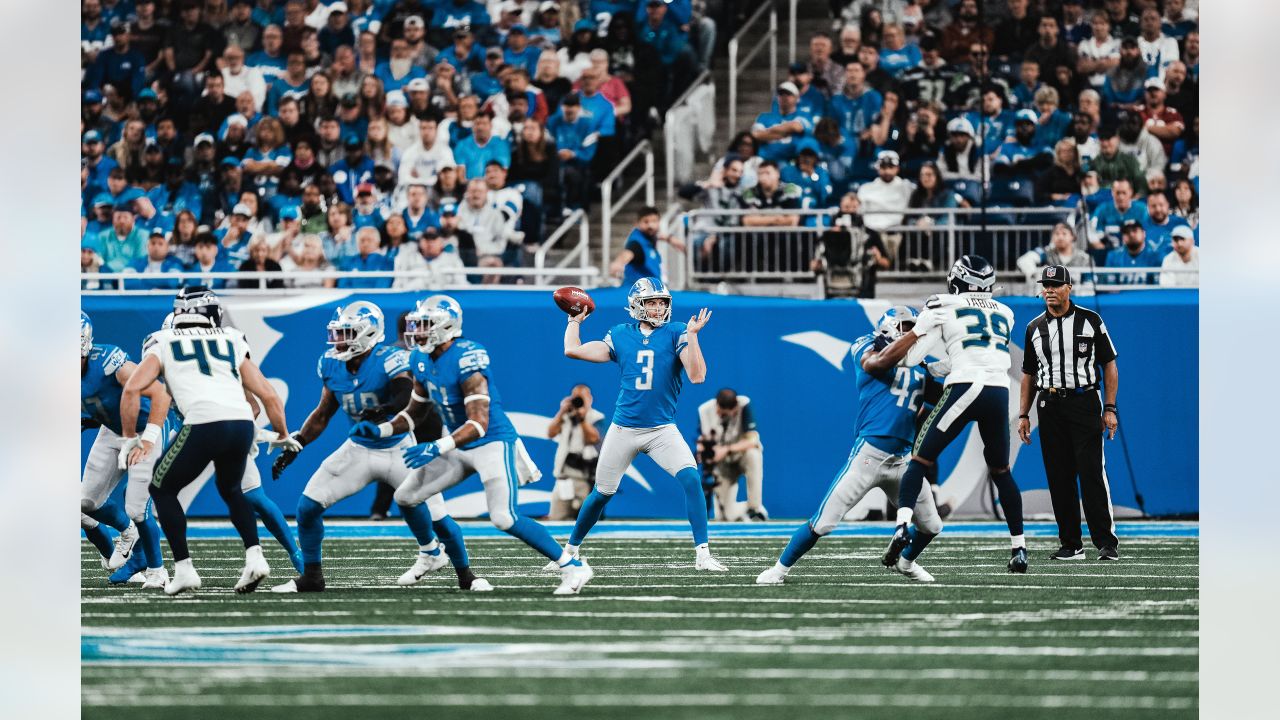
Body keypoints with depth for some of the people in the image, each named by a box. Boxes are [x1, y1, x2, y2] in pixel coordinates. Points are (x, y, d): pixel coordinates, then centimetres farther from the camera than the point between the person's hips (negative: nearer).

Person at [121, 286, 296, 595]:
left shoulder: (163, 345, 19)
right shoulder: (232, 344, 26)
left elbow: (132, 389, 6)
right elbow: (269, 397, 23)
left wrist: (130, 439, 18)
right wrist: (282, 436, 39)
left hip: (204, 425, -4)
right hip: (243, 423, 4)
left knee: (162, 489, 19)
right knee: (230, 489, 31)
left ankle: (184, 569, 10)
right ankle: (254, 556, 12)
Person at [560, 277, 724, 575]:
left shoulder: (676, 333, -1)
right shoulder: (620, 336, 5)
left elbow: (697, 375, -13)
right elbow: (573, 350, 2)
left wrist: (692, 336, -21)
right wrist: (575, 321, 13)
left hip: (662, 430, -1)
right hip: (623, 429, 1)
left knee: (691, 479, -21)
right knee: (602, 493, 9)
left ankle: (702, 555, -19)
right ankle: (570, 549, 30)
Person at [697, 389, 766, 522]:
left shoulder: (744, 405, -23)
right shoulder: (704, 411, -15)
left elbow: (752, 440, -28)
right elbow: (702, 441, -7)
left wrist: (727, 450, -39)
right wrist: (703, 449, -30)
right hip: (721, 464, 2)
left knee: (752, 455, -40)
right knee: (729, 515, -11)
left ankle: (755, 507, -24)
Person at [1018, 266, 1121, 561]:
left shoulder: (1090, 321, 2)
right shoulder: (1035, 328, 12)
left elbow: (1109, 365, 3)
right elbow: (1029, 375, 18)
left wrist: (1110, 408, -5)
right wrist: (1023, 415, 10)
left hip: (1084, 402, -4)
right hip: (1050, 407, 4)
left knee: (1092, 473, -11)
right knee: (1059, 478, 3)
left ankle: (1106, 543, -10)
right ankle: (1071, 545, 8)